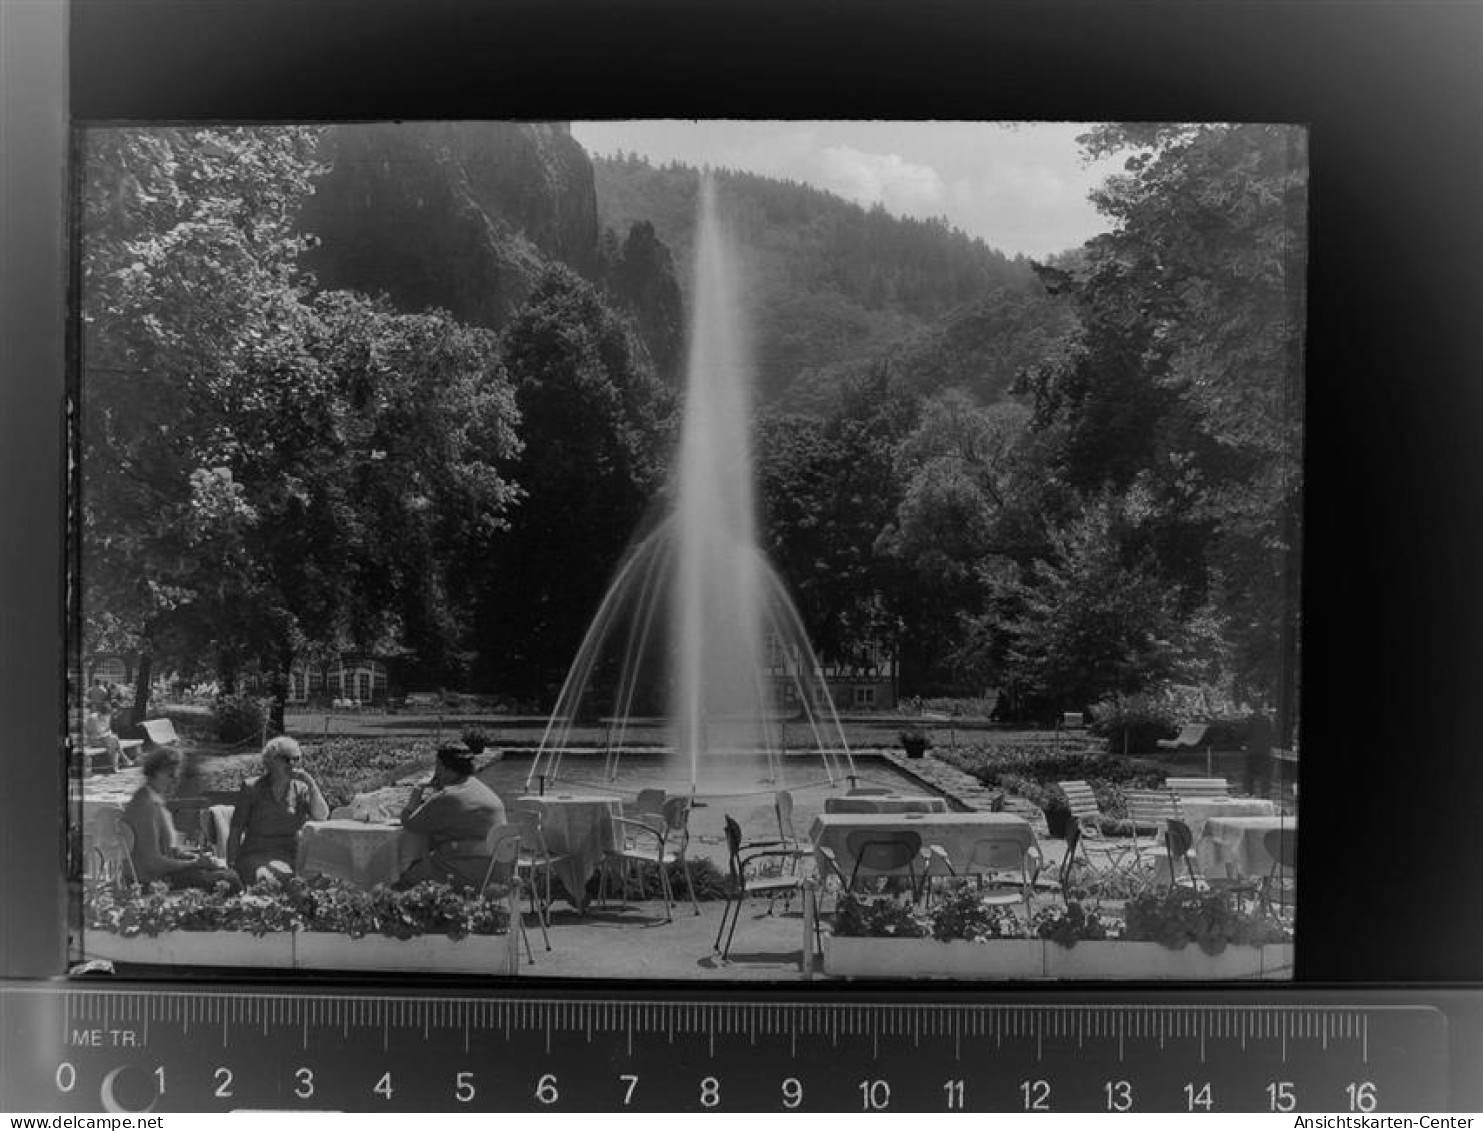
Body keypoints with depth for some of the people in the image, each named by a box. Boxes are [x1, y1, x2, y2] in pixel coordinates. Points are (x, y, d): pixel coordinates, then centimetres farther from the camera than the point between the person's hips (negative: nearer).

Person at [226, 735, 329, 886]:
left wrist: (310, 783, -13)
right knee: (267, 878, -36)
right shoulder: (253, 790, 3)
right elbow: (234, 833, 6)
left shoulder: (301, 790, 9)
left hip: (289, 856, 1)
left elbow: (321, 815, -7)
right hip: (255, 855, -1)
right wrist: (231, 870, -2)